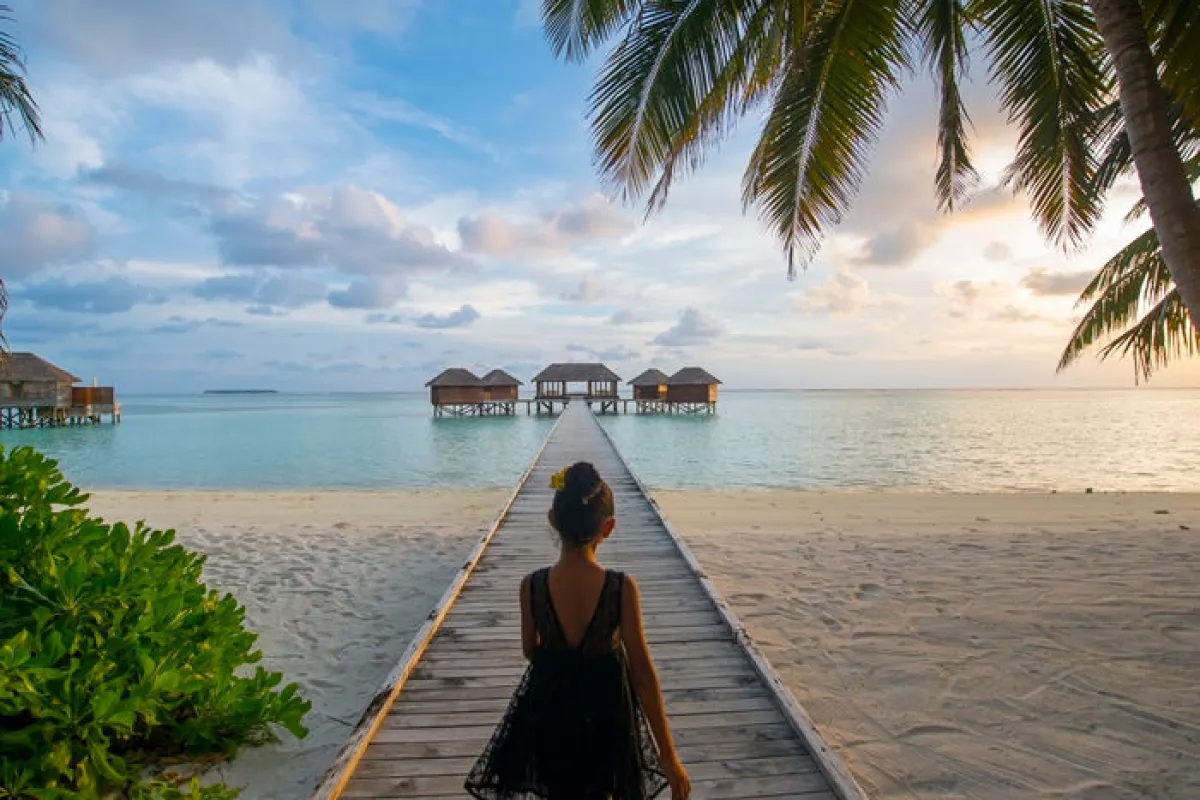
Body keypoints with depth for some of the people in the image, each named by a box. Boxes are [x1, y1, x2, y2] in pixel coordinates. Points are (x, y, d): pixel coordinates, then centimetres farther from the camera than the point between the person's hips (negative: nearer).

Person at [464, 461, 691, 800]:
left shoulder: (531, 586, -19)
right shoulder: (622, 588, -24)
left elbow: (530, 650, -2)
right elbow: (643, 674, -19)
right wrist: (668, 755, -11)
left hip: (551, 709, 1)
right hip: (604, 711, -1)